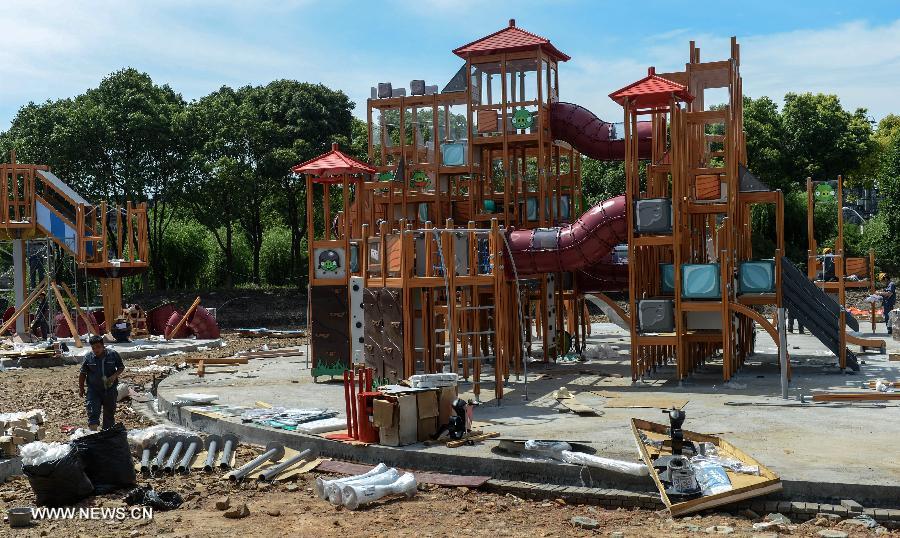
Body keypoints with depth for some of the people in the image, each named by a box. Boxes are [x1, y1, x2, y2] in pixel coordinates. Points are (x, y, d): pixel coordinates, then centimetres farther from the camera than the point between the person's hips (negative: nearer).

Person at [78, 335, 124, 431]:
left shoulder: (113, 355, -6)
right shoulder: (88, 357, -6)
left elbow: (121, 368, 4)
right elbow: (83, 374, 5)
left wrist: (114, 376, -14)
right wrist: (81, 388, 8)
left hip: (110, 390, 1)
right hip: (94, 390, -1)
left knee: (109, 413, 13)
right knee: (93, 412, -13)